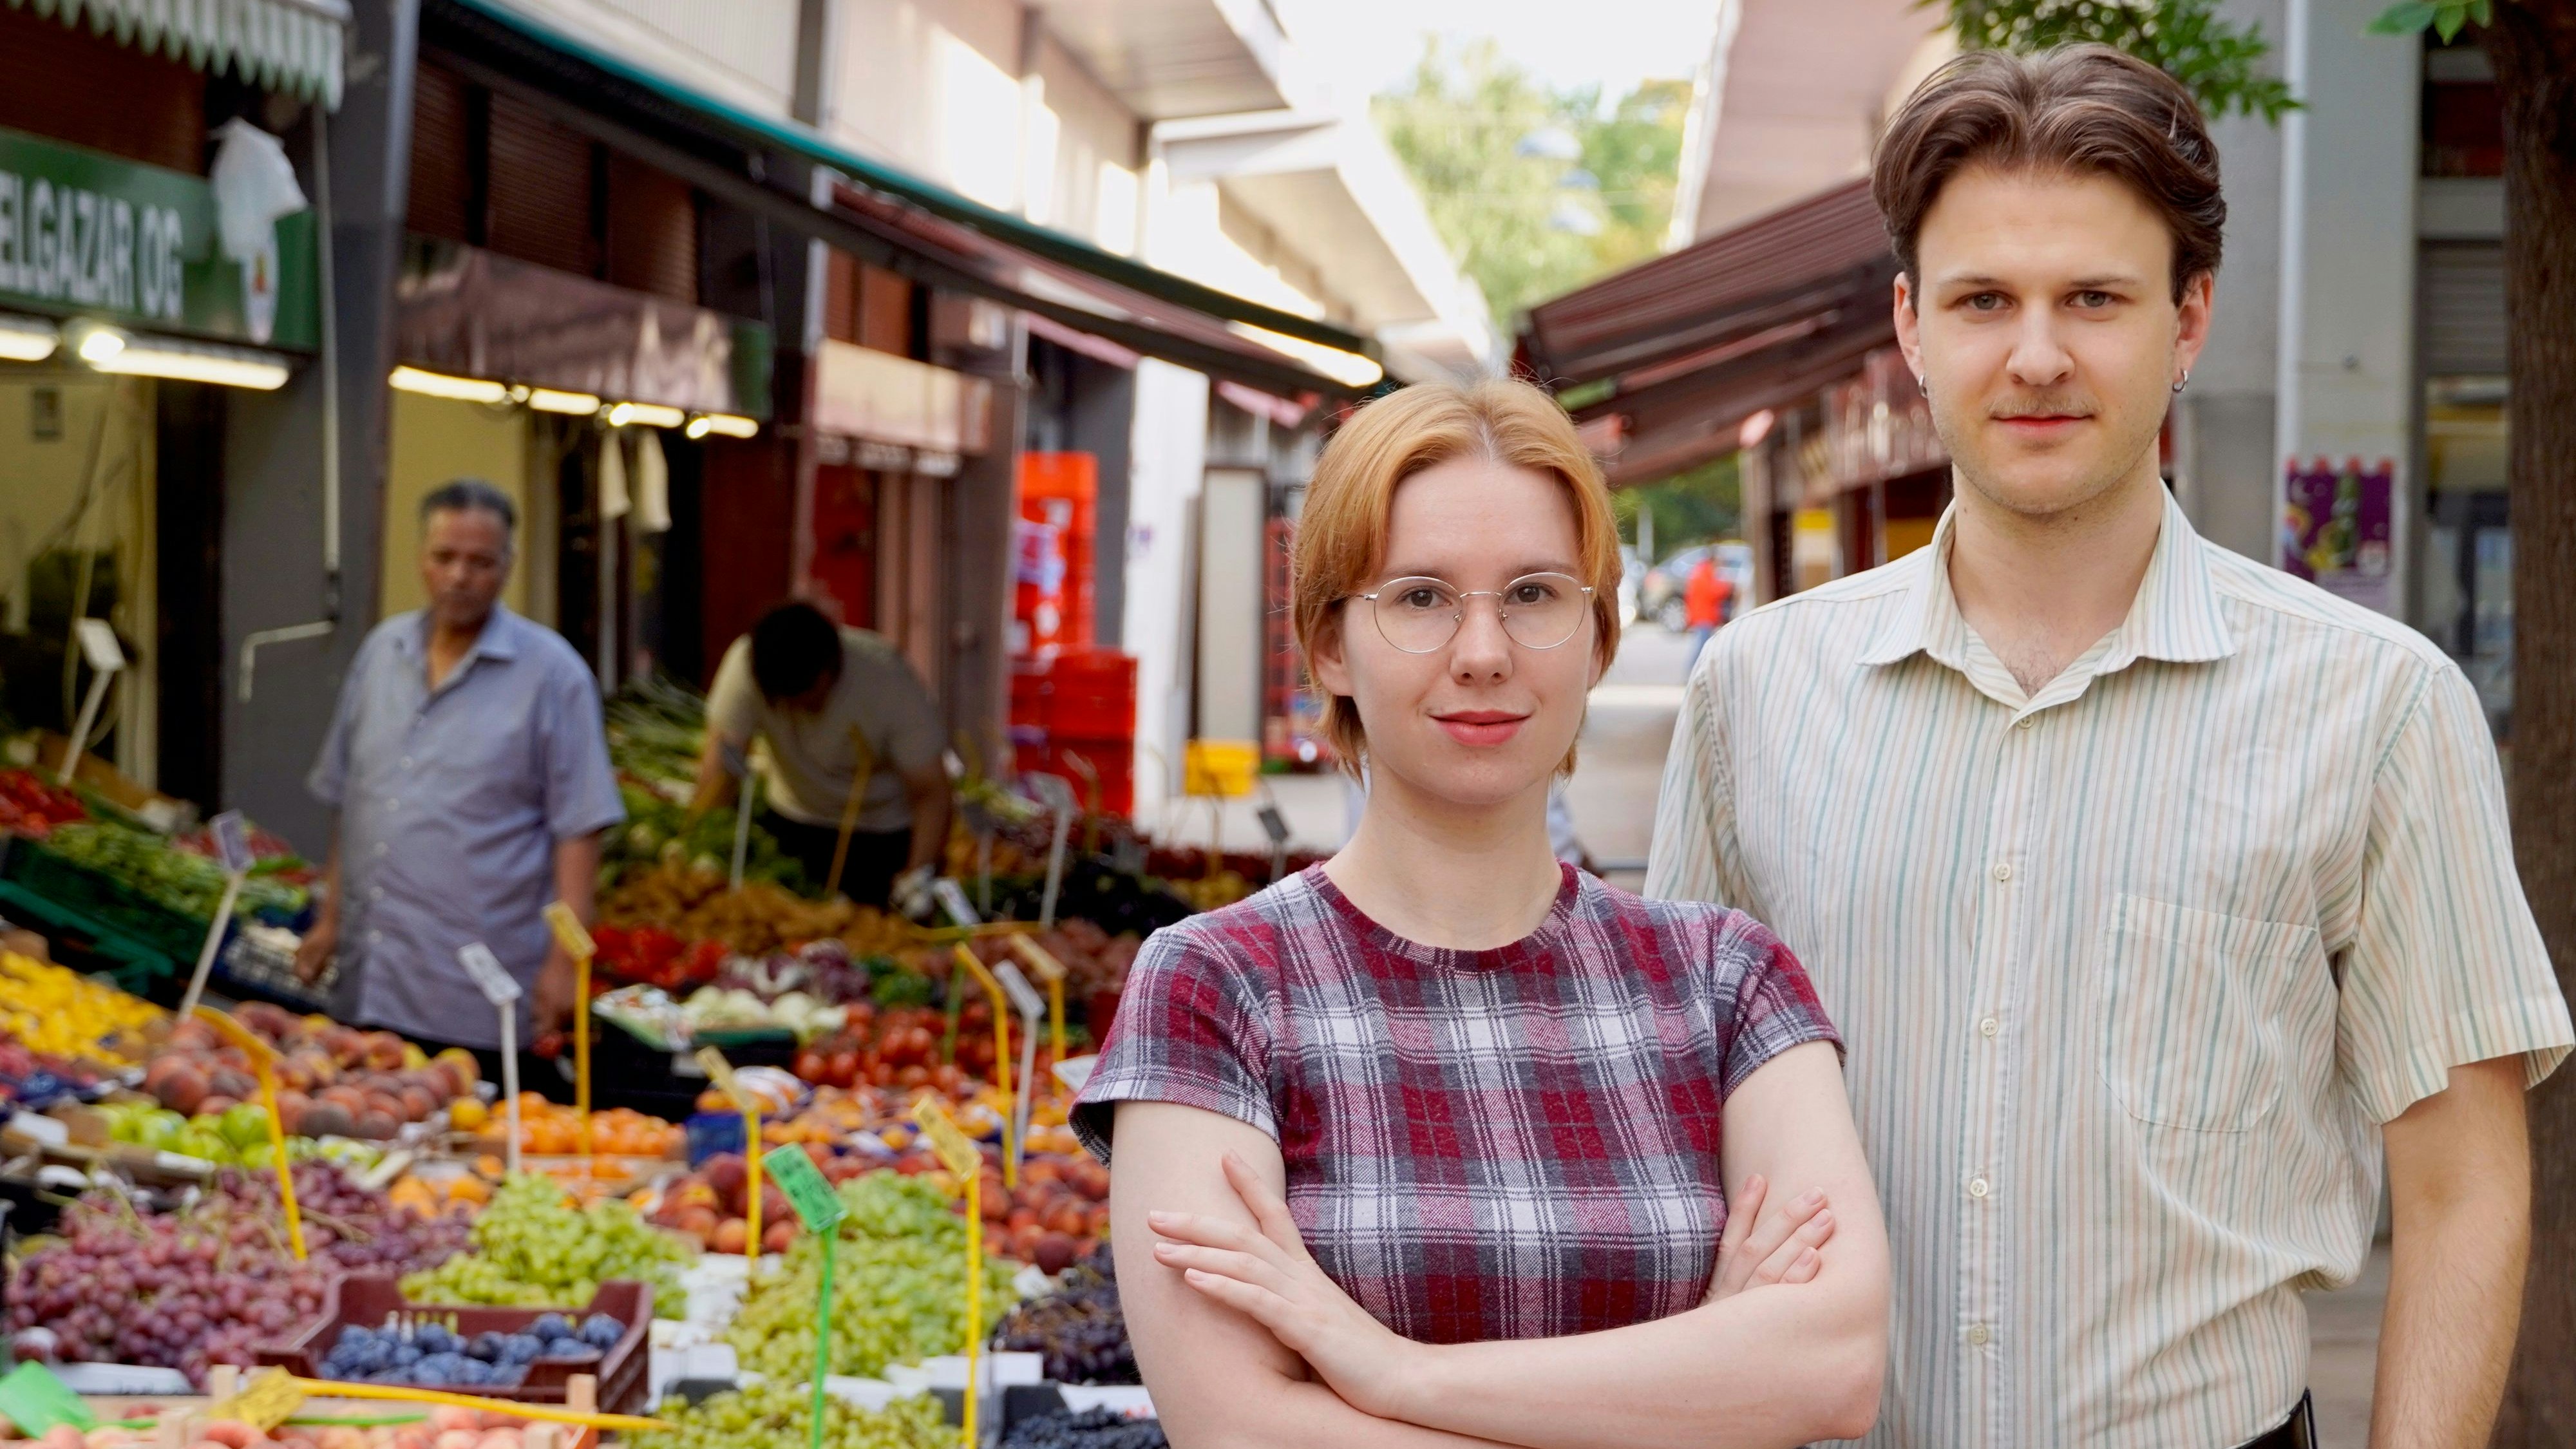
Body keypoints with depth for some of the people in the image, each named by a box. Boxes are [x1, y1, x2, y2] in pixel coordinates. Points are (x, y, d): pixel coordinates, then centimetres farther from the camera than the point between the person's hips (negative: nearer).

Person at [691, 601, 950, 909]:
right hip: (791, 818, 2)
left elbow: (930, 791, -27)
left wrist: (918, 878, -38)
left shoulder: (888, 679, -29)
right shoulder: (745, 667, -25)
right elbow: (720, 768, -26)